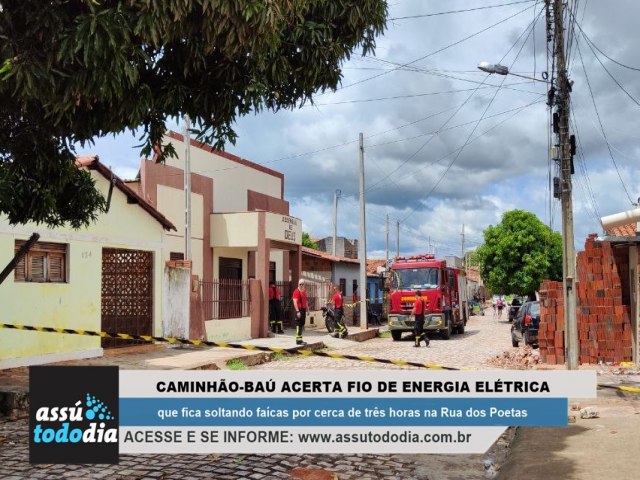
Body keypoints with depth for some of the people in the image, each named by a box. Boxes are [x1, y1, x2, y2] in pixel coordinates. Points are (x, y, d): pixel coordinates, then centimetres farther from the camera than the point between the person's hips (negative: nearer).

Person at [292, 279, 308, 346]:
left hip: (304, 309, 9)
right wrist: (297, 311, -24)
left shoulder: (304, 291, 16)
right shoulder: (296, 292, -12)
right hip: (299, 310, -9)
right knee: (299, 325, -8)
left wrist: (307, 309, 21)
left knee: (302, 325, 12)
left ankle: (300, 339, 19)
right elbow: (295, 302, -19)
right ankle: (298, 340, -5)